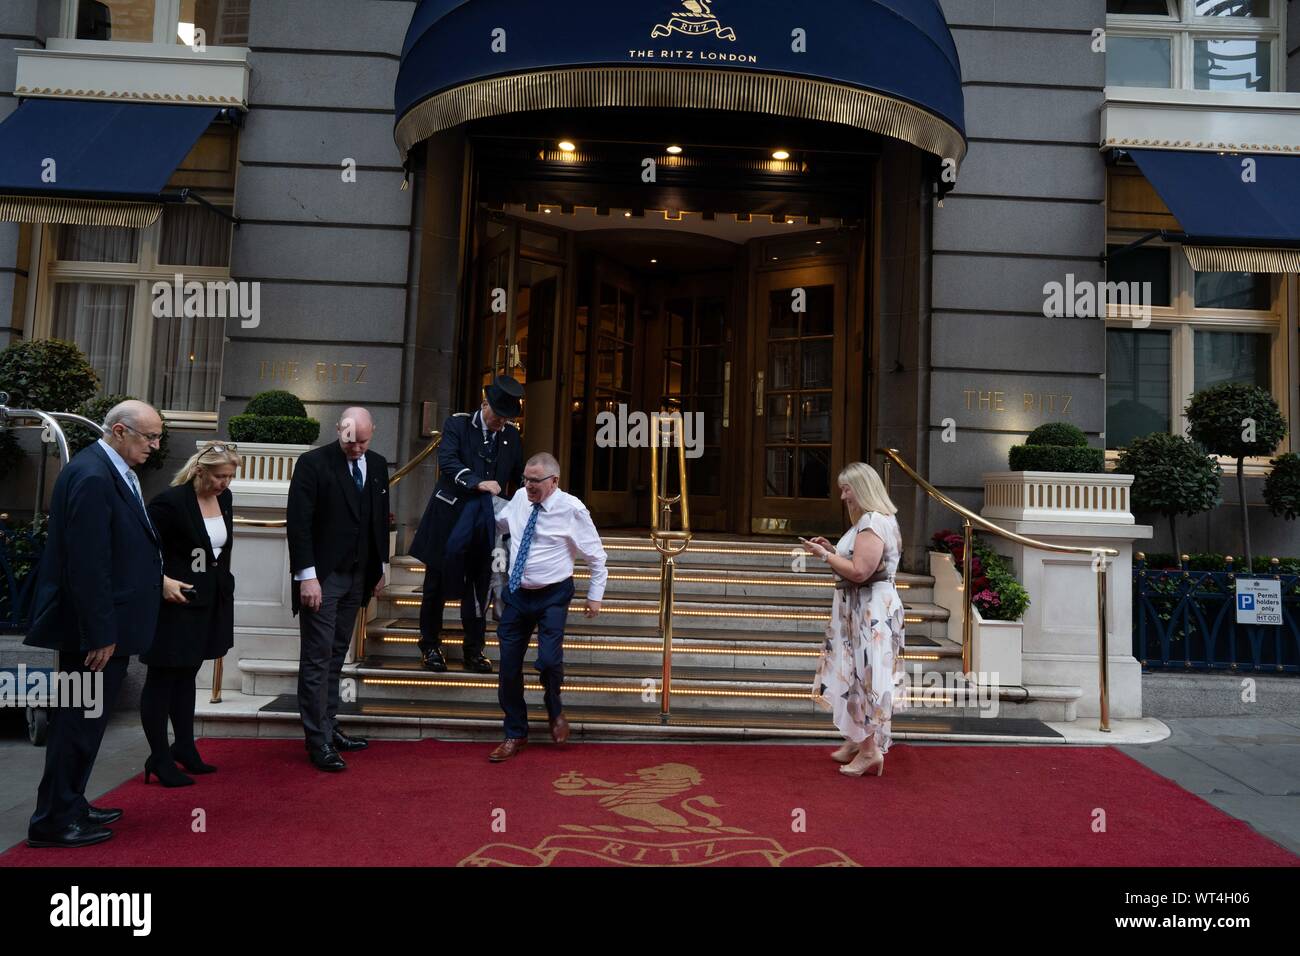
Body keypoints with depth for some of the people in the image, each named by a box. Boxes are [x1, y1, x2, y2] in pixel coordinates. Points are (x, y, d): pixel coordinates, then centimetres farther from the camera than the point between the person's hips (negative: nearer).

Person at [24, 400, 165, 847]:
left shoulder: (114, 472, 9)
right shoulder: (92, 476, -21)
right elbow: (86, 564, -23)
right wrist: (100, 634, -21)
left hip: (107, 622, 10)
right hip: (95, 626, -10)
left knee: (83, 720, 19)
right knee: (80, 720, 1)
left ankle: (70, 806, 32)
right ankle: (53, 821, 14)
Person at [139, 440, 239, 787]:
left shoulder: (224, 498, 3)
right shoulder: (171, 501, -19)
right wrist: (162, 581, -23)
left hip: (208, 602, 8)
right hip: (174, 601, -8)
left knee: (187, 674, 18)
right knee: (163, 677, 4)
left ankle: (184, 747, 30)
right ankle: (159, 758, 14)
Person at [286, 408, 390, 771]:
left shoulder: (377, 465, 8)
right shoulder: (313, 463, -9)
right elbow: (298, 522, -13)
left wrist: (381, 567, 14)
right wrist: (307, 576, -18)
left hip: (357, 575, 6)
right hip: (322, 576, -6)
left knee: (336, 656, 12)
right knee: (317, 658, -3)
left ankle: (329, 728, 21)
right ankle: (318, 741, 3)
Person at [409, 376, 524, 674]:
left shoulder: (512, 436, 6)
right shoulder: (457, 425, -6)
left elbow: (519, 477, 15)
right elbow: (447, 461, -21)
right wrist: (478, 483, -34)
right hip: (449, 518, -3)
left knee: (479, 588, 6)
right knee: (437, 583, 8)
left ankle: (474, 651, 17)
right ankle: (430, 646, 23)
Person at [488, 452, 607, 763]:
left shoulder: (572, 510, -14)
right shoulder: (519, 498, 0)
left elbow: (596, 555, -4)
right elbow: (499, 524, 24)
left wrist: (595, 595, -3)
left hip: (552, 597, -4)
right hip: (517, 594, 5)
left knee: (549, 660, -16)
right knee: (509, 667, 5)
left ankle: (555, 712, 20)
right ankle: (515, 734, 25)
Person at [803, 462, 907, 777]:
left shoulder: (873, 523, -19)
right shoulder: (872, 520, 15)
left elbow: (860, 571, -25)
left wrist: (824, 555, -15)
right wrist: (833, 549, 8)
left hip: (871, 612, -10)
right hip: (861, 609, 10)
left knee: (864, 676, -4)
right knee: (859, 676, 16)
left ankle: (870, 750, 3)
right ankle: (858, 740, 27)